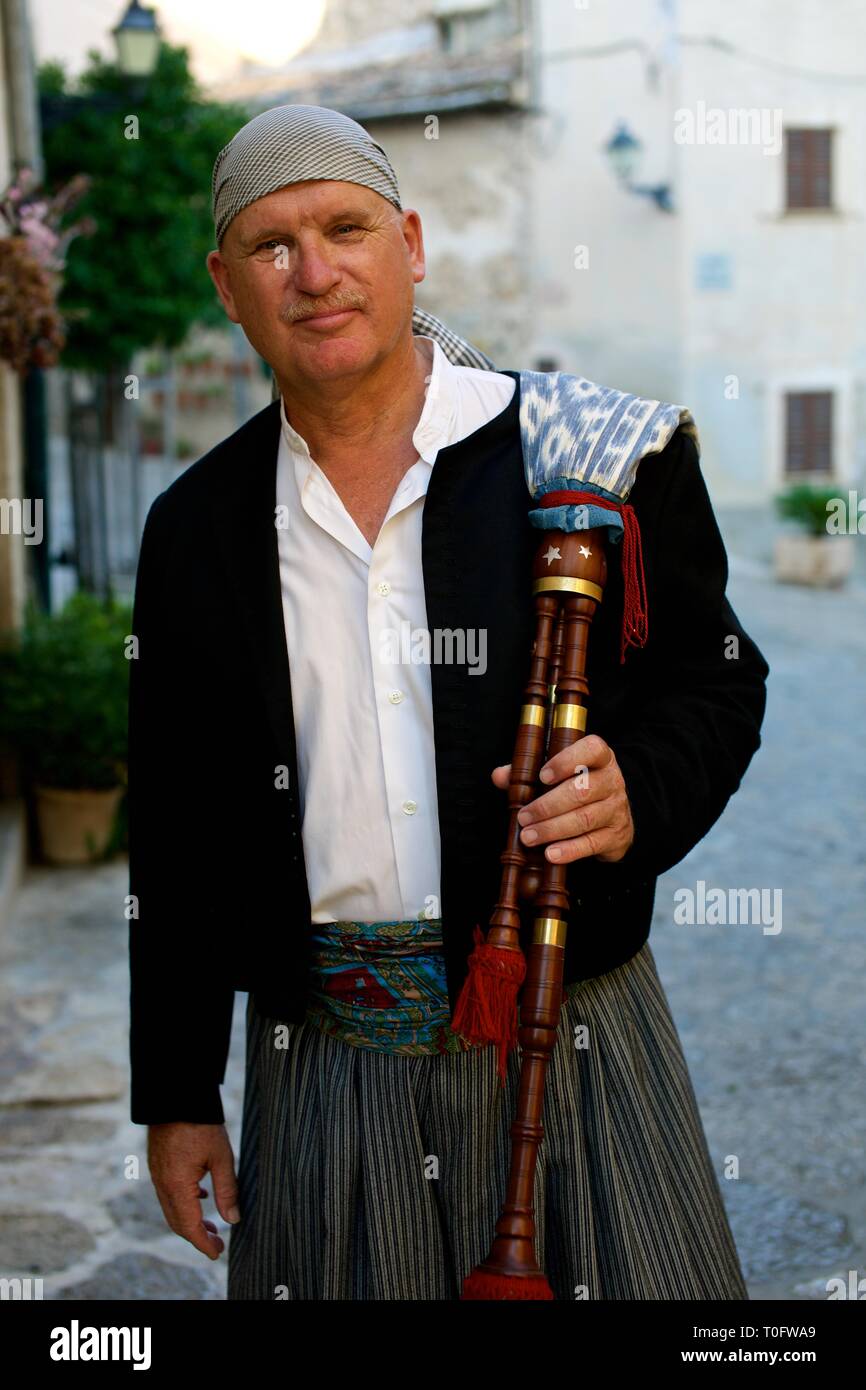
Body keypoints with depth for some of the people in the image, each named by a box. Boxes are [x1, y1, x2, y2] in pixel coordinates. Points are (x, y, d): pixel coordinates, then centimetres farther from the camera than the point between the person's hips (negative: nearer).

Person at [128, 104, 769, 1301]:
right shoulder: (195, 527, 4)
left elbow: (715, 676, 5)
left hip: (569, 1029, -1)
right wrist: (175, 1094, 9)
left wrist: (640, 793, -17)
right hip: (320, 1057, 2)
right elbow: (175, 840, 8)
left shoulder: (580, 453, -3)